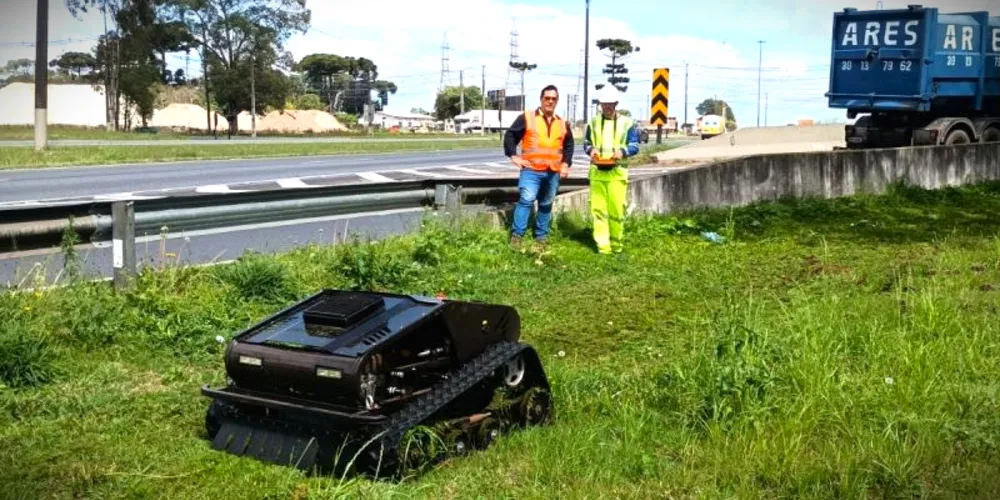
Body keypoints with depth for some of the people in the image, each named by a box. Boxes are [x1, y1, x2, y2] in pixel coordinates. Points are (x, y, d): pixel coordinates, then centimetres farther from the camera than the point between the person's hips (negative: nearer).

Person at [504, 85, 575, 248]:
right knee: (526, 200, -17)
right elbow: (510, 136, 1)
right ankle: (517, 235, -11)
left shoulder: (562, 124, 14)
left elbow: (568, 145, 24)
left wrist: (566, 163, 11)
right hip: (531, 170, -5)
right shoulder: (526, 117, -1)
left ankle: (541, 236, 19)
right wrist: (514, 156, -7)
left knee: (546, 204, 10)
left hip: (553, 173, 5)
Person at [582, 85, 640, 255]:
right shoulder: (593, 122, 11)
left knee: (616, 208, -4)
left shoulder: (626, 122, 3)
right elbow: (586, 143, 17)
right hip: (597, 171, 2)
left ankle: (616, 244, 13)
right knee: (598, 209, -1)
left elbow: (635, 145, 3)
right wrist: (590, 150, -6)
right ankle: (602, 245, 2)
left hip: (617, 172, -2)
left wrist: (623, 151, -18)